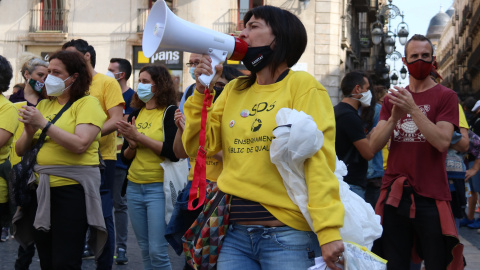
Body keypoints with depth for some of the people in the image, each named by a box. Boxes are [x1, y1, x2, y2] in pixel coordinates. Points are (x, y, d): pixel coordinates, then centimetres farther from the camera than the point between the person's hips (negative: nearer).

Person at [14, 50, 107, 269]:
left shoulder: (87, 103, -4)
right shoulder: (43, 105, 13)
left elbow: (80, 145, -20)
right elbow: (20, 150, 11)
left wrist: (43, 124, -18)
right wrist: (30, 130, -9)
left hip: (72, 187, -6)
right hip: (42, 187, 6)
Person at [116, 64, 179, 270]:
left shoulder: (169, 112, -6)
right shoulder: (136, 113, 11)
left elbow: (173, 152, -18)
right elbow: (126, 157, 13)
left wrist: (139, 136, -17)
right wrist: (132, 144, -8)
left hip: (158, 187, -6)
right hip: (134, 187, 6)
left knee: (157, 251, -7)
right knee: (145, 250, 11)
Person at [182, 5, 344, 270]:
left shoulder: (302, 85, -3)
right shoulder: (234, 90, 13)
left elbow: (317, 158, -13)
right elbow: (199, 146, 10)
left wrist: (328, 230, -21)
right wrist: (202, 90, 0)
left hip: (289, 236, -5)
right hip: (235, 234, 5)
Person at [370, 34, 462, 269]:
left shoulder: (445, 96, 1)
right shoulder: (392, 98, 13)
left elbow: (442, 142, -14)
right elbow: (373, 146, 3)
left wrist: (413, 109, -20)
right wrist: (394, 117, -13)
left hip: (431, 199, -3)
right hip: (394, 196, 4)